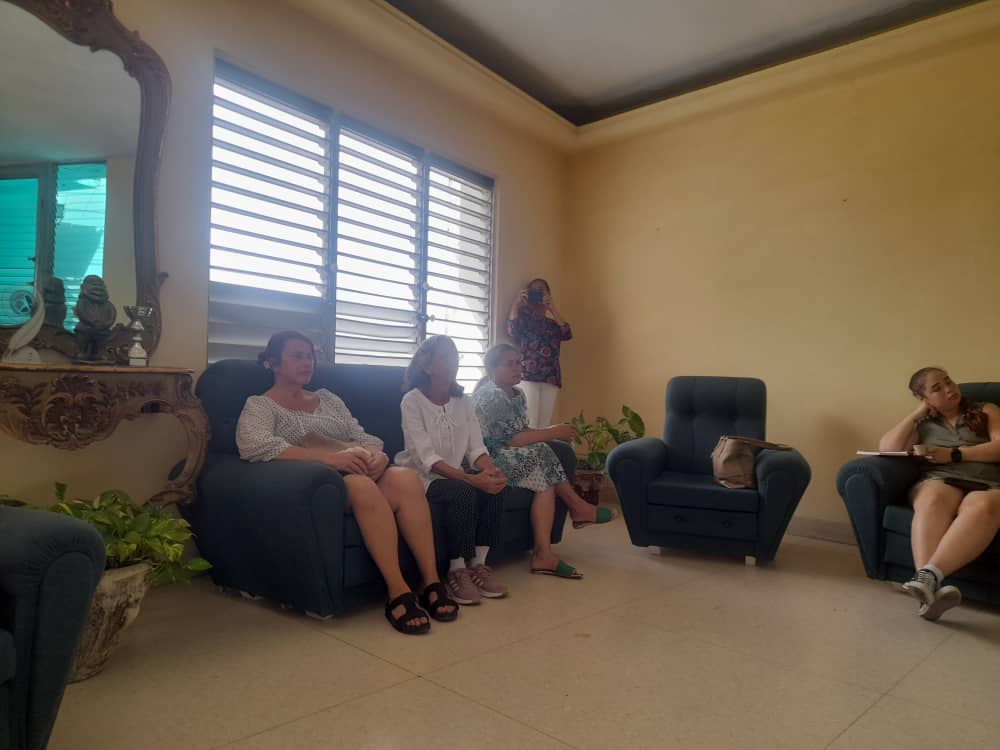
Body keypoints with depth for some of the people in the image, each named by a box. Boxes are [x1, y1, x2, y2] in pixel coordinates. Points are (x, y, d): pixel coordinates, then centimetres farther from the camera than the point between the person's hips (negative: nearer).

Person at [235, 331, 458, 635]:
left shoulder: (328, 398, 24)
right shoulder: (260, 405, 7)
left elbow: (364, 437, 17)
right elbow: (253, 445, -15)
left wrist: (376, 454, -11)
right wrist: (330, 456, -26)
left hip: (356, 471, 5)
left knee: (405, 478, -28)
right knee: (362, 486, -37)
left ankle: (432, 582, -27)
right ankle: (398, 591, -35)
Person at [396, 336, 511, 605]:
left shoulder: (464, 401, 5)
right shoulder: (412, 401, -13)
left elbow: (476, 448, -2)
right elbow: (427, 458, -22)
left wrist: (490, 470, -25)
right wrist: (471, 478, -34)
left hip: (455, 475, 5)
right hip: (422, 476, -5)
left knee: (494, 487, -22)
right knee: (464, 491, -32)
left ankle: (478, 564, -10)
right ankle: (457, 570, -17)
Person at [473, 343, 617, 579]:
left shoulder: (517, 394, 14)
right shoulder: (490, 395, -16)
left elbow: (522, 432, 12)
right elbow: (510, 439, -22)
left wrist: (552, 433, -7)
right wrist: (552, 432, -16)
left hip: (510, 456, 9)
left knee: (546, 479, -16)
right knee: (541, 455, -24)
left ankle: (543, 555, -20)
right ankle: (577, 507, -8)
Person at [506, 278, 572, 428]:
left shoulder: (553, 323, 23)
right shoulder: (522, 316, 14)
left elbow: (567, 334, 3)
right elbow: (511, 332, -6)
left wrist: (551, 308, 2)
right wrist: (516, 303, -2)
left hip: (551, 378, 4)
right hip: (527, 376, -4)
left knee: (545, 425, -2)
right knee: (528, 425, -15)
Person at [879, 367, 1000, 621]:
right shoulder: (923, 425, 24)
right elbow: (887, 448, 7)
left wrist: (954, 455, -3)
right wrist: (918, 413, 12)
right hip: (940, 481, 0)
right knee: (934, 502, -40)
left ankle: (928, 575, -55)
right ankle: (928, 590, -58)